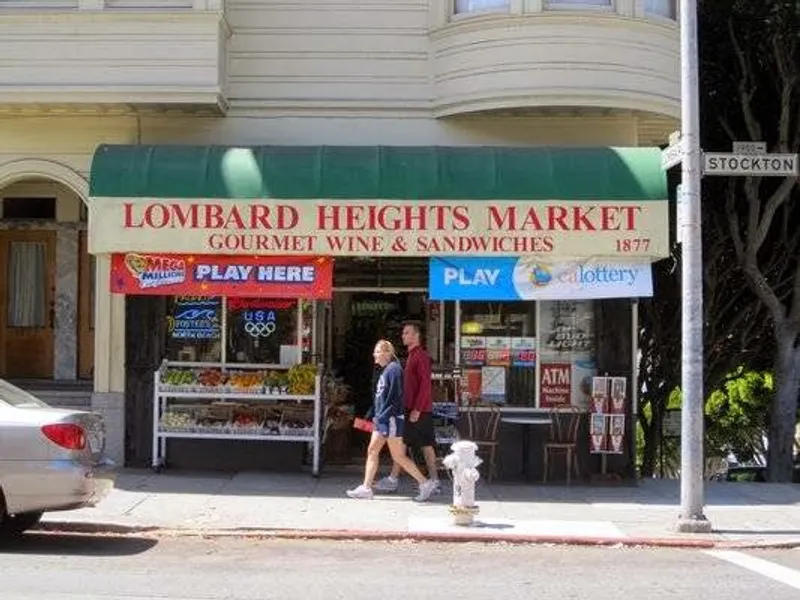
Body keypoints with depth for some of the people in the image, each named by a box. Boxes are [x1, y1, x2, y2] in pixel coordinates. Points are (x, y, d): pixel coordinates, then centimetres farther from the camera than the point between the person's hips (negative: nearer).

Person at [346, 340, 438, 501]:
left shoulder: (393, 369, -16)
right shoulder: (385, 370, 14)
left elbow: (395, 397, -21)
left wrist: (382, 417, -22)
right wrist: (377, 415, 17)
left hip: (392, 419, -10)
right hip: (382, 419, 10)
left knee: (398, 456, -5)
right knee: (372, 451, 9)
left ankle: (425, 483, 3)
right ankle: (366, 488, 14)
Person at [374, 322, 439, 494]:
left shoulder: (421, 356, -13)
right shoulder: (413, 356, 18)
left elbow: (425, 384, -20)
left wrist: (417, 409, -23)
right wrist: (413, 408, 20)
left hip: (418, 410, -10)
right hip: (415, 409, 10)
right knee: (426, 445, 8)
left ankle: (393, 480, -3)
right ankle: (434, 481, 10)